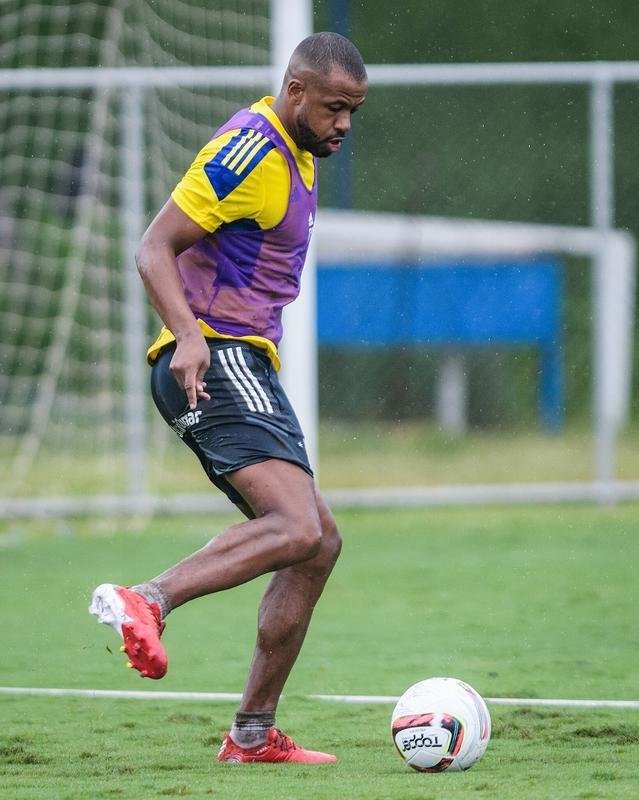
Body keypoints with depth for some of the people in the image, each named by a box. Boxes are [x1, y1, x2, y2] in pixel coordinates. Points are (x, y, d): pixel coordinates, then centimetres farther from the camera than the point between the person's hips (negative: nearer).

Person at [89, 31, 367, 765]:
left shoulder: (294, 154, 18)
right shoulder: (251, 150, -12)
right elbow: (154, 247, -18)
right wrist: (189, 336, -30)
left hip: (244, 366, 10)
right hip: (216, 361, -10)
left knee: (317, 543, 8)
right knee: (297, 528, -27)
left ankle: (253, 735, 10)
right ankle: (145, 601, -34)